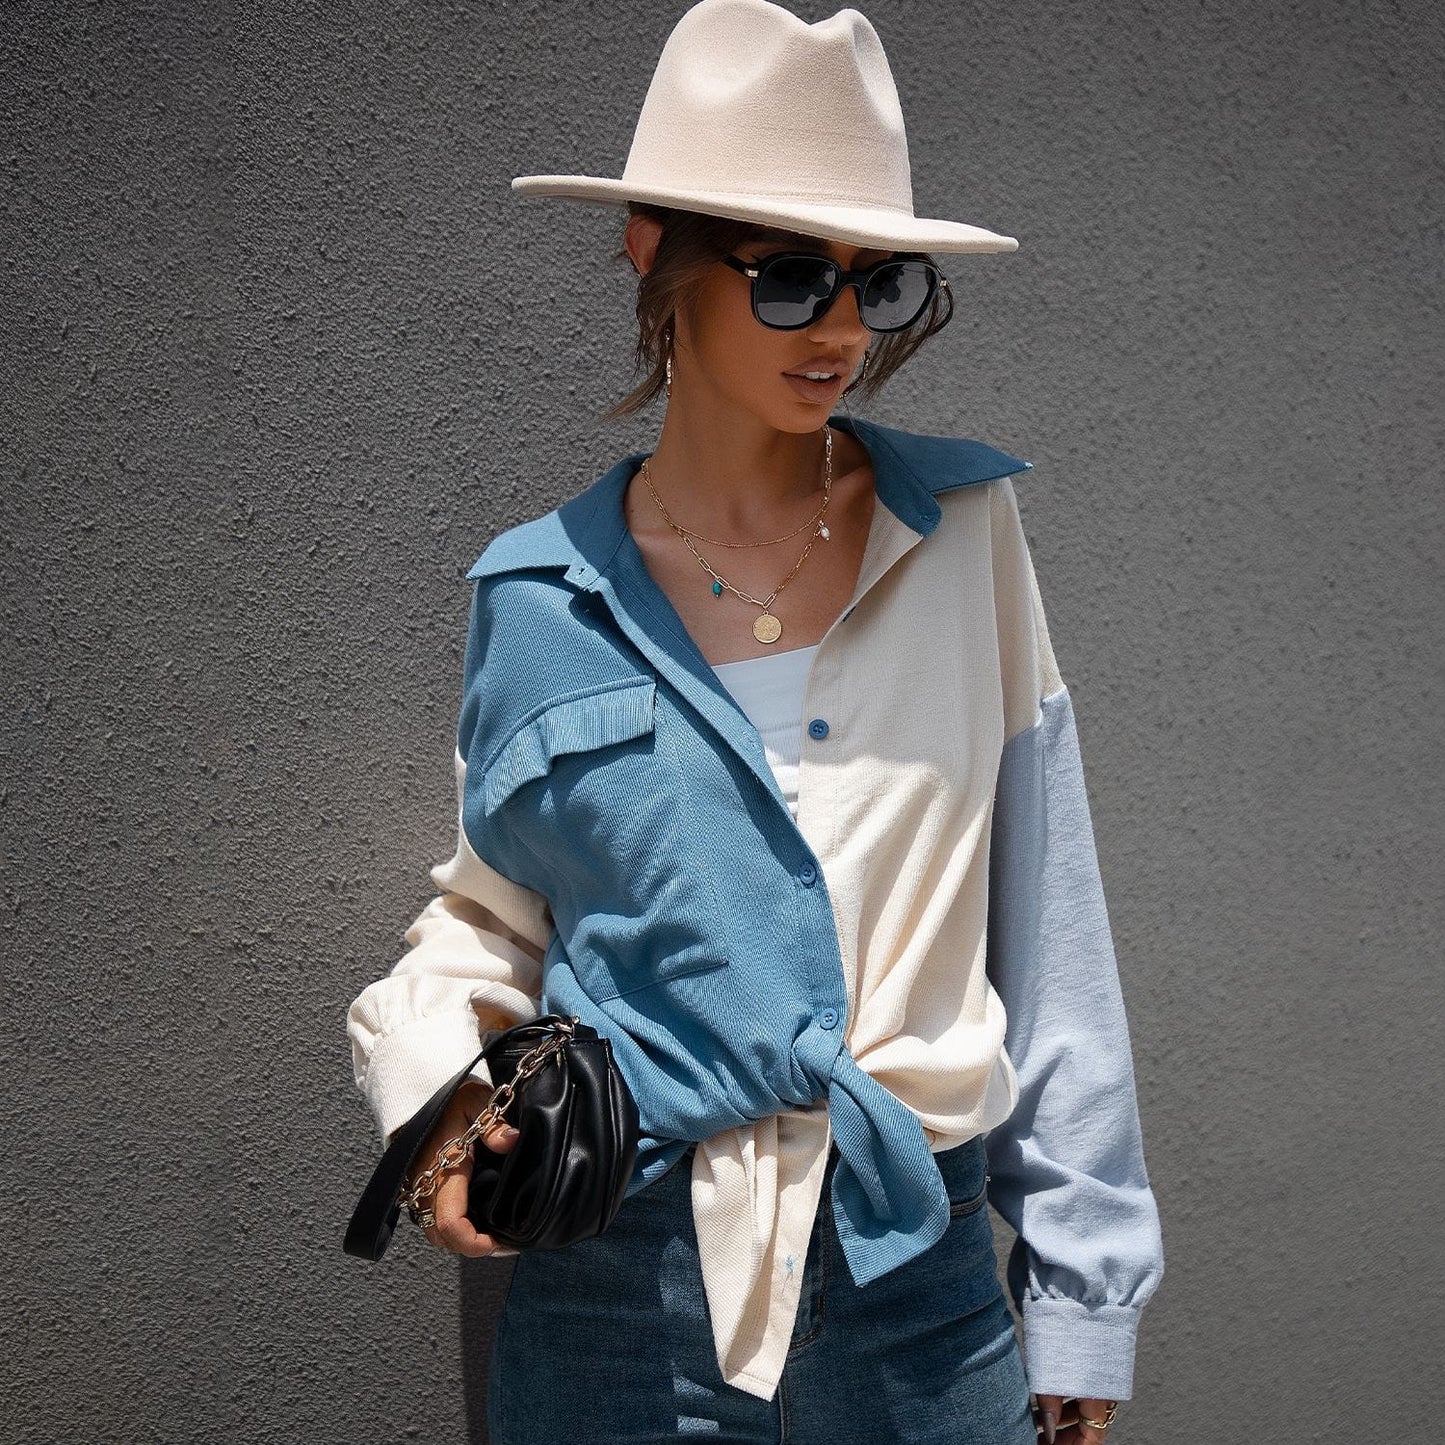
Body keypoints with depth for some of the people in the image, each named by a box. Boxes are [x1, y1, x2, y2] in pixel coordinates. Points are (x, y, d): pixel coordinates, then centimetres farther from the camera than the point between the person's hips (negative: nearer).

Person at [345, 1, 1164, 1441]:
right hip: (613, 1280, 0)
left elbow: (1045, 932, 1)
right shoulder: (539, 596, -2)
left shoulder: (964, 530, -2)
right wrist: (432, 1065, -8)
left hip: (917, 1274, 0)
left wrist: (1084, 1284, 3)